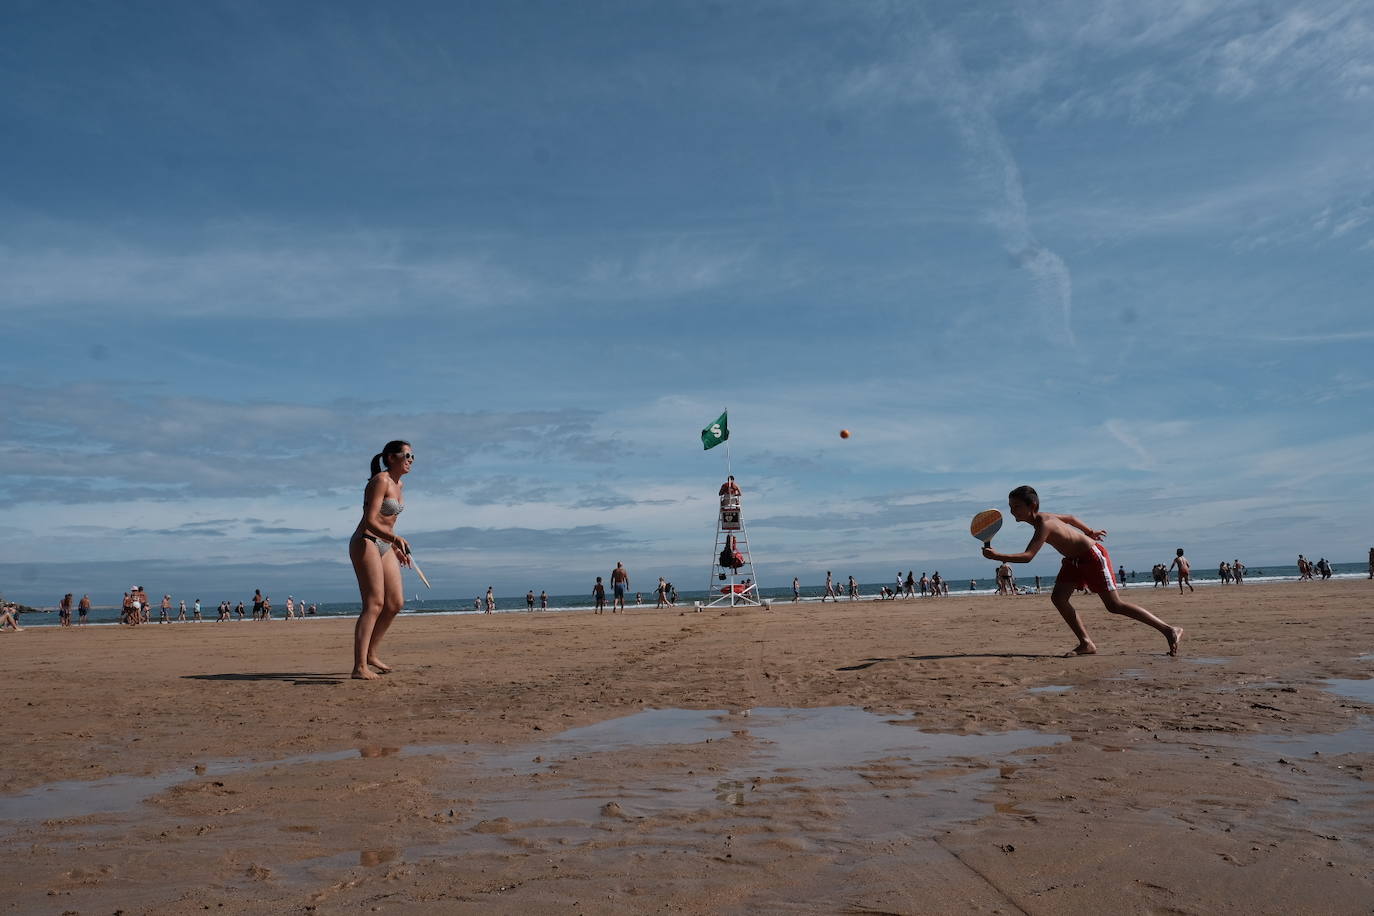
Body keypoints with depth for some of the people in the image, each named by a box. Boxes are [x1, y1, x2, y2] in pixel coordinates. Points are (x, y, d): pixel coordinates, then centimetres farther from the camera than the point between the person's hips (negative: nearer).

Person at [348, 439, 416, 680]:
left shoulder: (399, 485, 14)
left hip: (385, 546, 9)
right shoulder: (380, 481, -14)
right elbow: (370, 520, -23)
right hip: (365, 543, -9)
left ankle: (370, 654, 20)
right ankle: (360, 666, -15)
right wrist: (396, 538, -36)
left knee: (396, 603, 7)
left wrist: (396, 548, 24)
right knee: (374, 604, -15)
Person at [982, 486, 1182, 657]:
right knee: (1058, 597, -5)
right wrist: (1089, 532, 32)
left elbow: (1027, 556, -37)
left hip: (1093, 555, -9)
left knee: (1114, 605, -5)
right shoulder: (1042, 517, 0)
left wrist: (997, 556, -42)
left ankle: (1170, 631, 5)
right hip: (1074, 559, 9)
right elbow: (1069, 517, 18)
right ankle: (1086, 643, -1)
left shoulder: (1044, 524, -29)